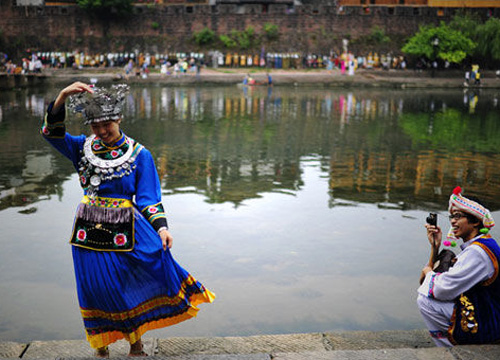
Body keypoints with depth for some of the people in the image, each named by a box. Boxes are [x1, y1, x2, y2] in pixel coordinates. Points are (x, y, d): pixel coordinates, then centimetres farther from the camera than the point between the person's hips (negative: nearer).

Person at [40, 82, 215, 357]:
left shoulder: (139, 154, -4)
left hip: (125, 230, -2)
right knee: (96, 289, 10)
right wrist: (63, 95, -22)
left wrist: (161, 227, -17)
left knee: (132, 287, 3)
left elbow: (148, 199, -4)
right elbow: (52, 132, -9)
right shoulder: (83, 148, 3)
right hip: (89, 230, 2)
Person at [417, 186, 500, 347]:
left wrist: (428, 272, -6)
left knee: (424, 300, -13)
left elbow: (443, 289, -27)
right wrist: (435, 246, -2)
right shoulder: (477, 244, 9)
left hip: (486, 327, -10)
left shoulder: (477, 252, -24)